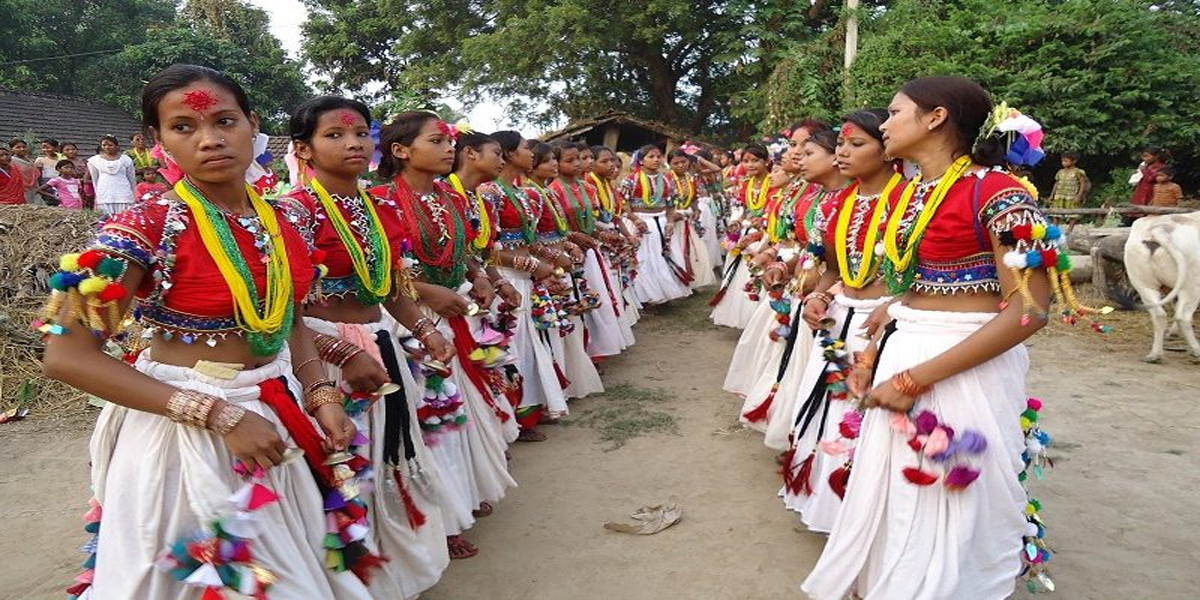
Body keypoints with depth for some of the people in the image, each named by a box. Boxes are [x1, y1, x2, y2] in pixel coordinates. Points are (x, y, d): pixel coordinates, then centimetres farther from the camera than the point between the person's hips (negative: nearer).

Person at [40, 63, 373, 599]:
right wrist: (218, 415, -23)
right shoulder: (147, 226, -16)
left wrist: (321, 395, -3)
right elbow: (66, 356, -18)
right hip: (187, 435, -5)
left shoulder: (277, 224, 1)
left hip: (283, 423, 6)